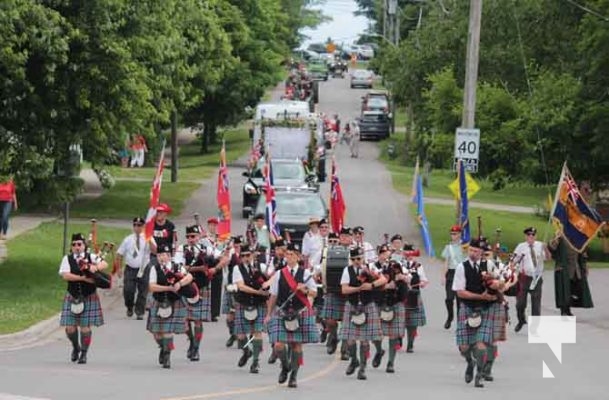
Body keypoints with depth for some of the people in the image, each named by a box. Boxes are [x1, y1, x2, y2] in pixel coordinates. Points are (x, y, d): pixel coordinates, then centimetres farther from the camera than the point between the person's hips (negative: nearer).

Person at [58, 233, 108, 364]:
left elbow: (104, 264, -12)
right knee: (70, 328, 0)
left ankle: (84, 353, 15)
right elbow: (65, 275, -12)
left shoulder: (91, 257, 2)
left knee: (85, 328, 0)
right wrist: (84, 278, -18)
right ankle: (76, 347, 28)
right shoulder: (67, 259, 1)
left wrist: (95, 267, -33)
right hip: (72, 298, 1)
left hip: (89, 298, -1)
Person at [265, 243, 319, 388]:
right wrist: (269, 314, 8)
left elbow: (314, 293, 5)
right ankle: (285, 367, 19)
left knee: (297, 345, 3)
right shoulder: (279, 274, 5)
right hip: (282, 313, 0)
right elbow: (273, 296, 9)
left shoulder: (305, 273, 2)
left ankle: (293, 376, 14)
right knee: (278, 346, -10)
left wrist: (304, 290, -15)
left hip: (300, 313, 0)